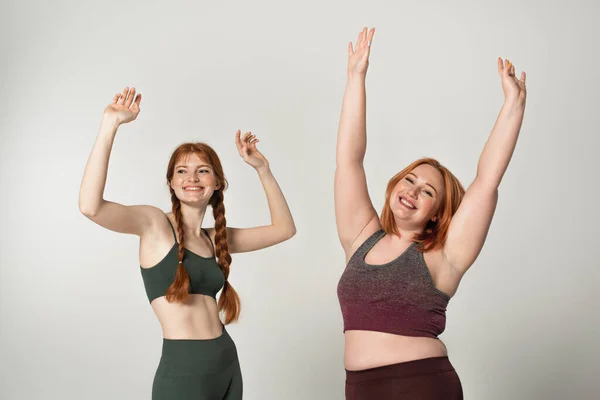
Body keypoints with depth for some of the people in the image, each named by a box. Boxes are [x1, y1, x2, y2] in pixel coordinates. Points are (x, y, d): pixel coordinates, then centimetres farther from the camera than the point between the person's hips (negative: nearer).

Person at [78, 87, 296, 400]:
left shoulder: (214, 238, 10)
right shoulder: (154, 223, -6)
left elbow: (284, 229, 16)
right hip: (182, 369, -6)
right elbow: (90, 206, -24)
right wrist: (110, 124, -25)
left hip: (227, 364, 7)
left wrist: (262, 169, 11)